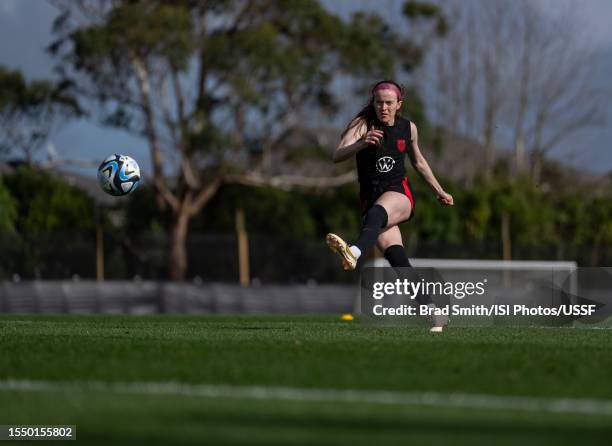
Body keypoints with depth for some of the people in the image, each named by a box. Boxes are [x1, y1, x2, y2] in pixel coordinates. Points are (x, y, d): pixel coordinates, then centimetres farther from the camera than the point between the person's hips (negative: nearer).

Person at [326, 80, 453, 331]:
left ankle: (354, 252, -67)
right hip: (371, 197, 0)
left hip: (400, 193, 0)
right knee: (398, 262, -15)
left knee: (376, 213, -38)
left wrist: (439, 192, 29)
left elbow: (418, 162, 25)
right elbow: (337, 156, -19)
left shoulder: (408, 128, 7)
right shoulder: (362, 124, -3)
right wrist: (362, 143, -38)